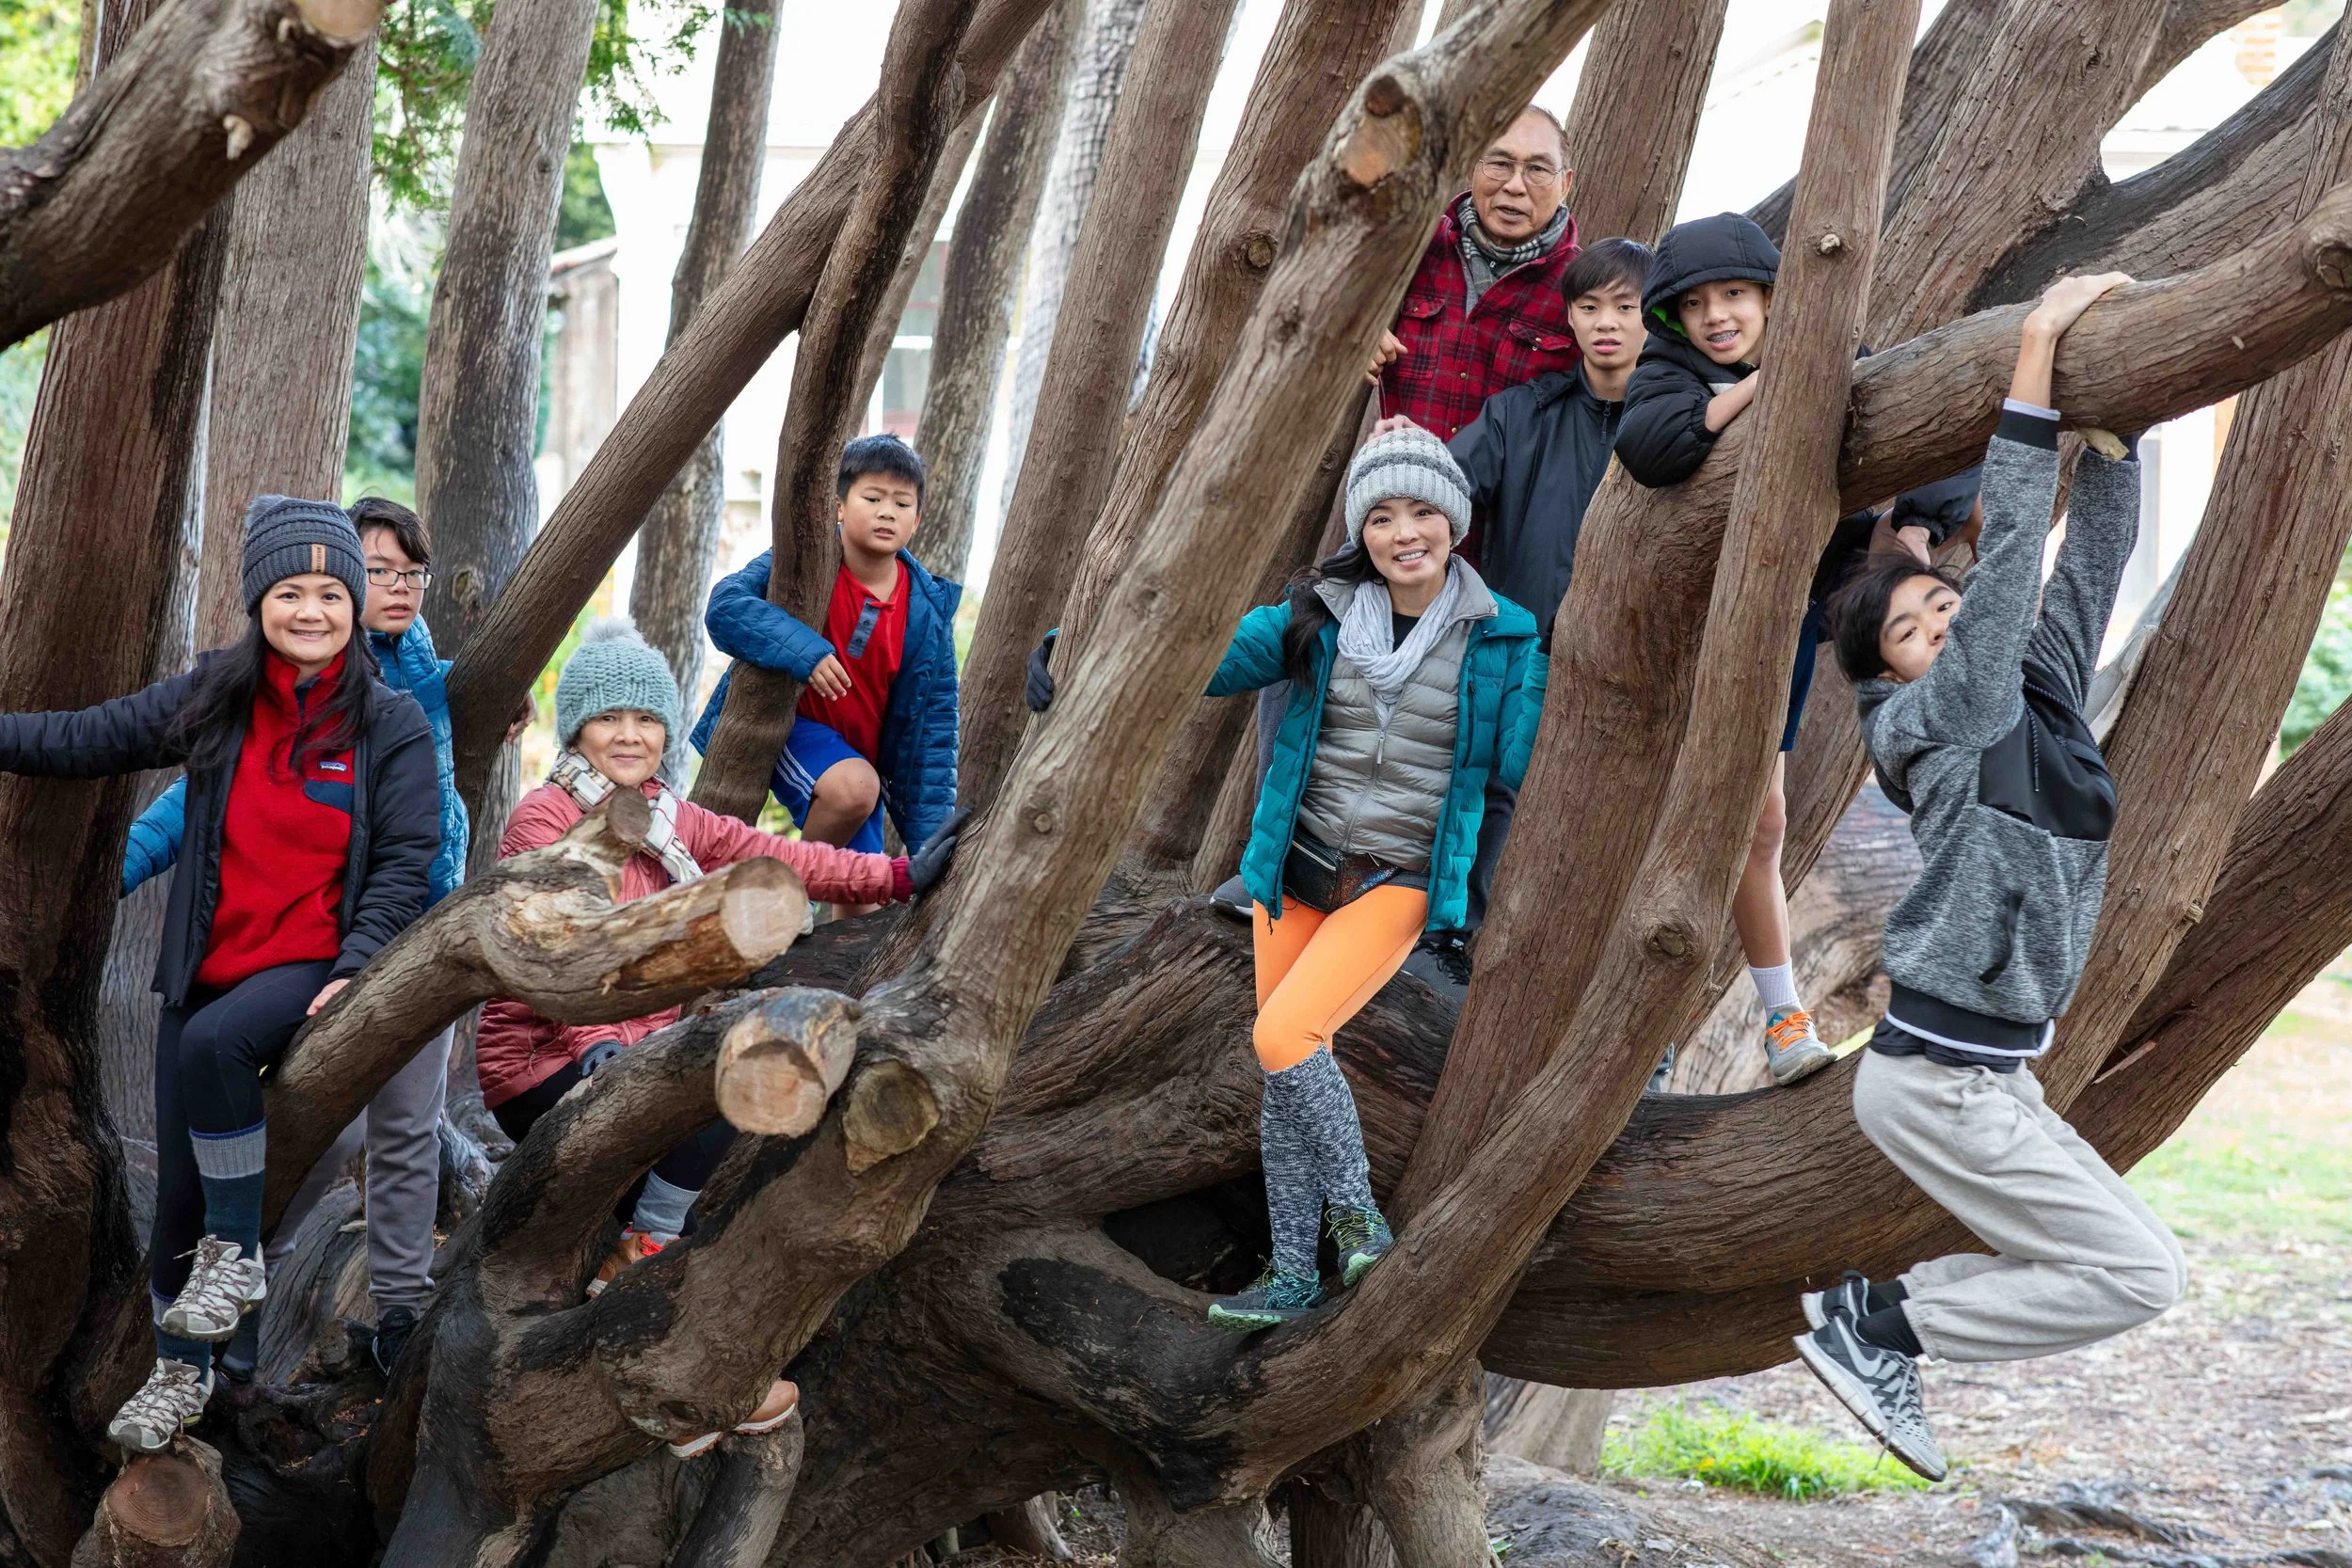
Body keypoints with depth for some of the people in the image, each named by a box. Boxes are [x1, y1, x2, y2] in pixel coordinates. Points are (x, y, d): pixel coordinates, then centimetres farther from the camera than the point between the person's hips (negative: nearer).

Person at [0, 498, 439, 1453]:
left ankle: (235, 1254, -15)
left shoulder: (392, 724, -3)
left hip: (312, 965, -4)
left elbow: (403, 863, -5)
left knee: (214, 1045, -35)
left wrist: (356, 970, -16)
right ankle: (180, 1373, 27)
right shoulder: (214, 699, 4)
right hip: (205, 968, 4)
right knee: (178, 1187, 6)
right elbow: (82, 741, 8)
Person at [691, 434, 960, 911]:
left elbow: (933, 717, -4)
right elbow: (725, 605, -30)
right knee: (854, 786, -34)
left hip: (862, 753, 5)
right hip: (784, 722, -4)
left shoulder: (929, 608, -8)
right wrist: (803, 650, -43)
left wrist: (931, 837, -7)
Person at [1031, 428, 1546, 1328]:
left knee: (1282, 1036, -21)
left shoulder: (1499, 637, -6)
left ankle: (1357, 1216, -1)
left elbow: (1526, 763, -7)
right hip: (1298, 867, 4)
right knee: (1282, 1076, 6)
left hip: (1398, 883, -4)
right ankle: (1294, 1277, 19)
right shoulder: (1323, 616, -1)